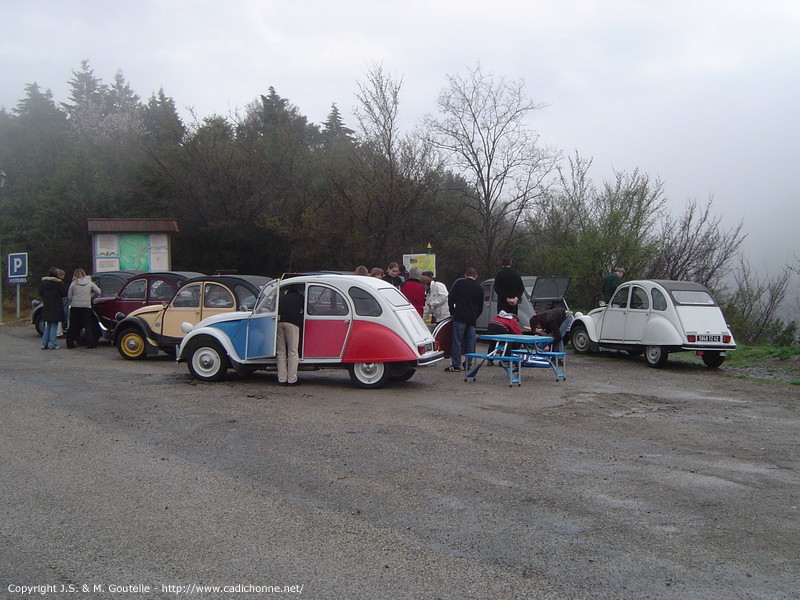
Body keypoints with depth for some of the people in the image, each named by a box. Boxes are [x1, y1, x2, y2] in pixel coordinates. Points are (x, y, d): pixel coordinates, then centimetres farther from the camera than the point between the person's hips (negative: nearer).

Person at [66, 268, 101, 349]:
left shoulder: (73, 284, 1)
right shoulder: (89, 283, 5)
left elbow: (69, 297, 3)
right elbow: (98, 292, 5)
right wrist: (91, 297, 18)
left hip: (75, 307, 0)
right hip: (86, 306, 0)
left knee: (73, 325, 9)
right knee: (88, 325, 3)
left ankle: (70, 343, 11)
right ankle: (90, 343, -1)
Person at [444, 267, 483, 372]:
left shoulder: (459, 282, 2)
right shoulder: (479, 288, 13)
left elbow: (450, 298, -2)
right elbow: (480, 307, 17)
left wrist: (452, 312, 8)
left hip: (460, 317, -4)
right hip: (472, 319, 4)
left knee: (456, 341, -4)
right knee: (470, 342, 8)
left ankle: (456, 365, -7)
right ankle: (468, 365, 10)